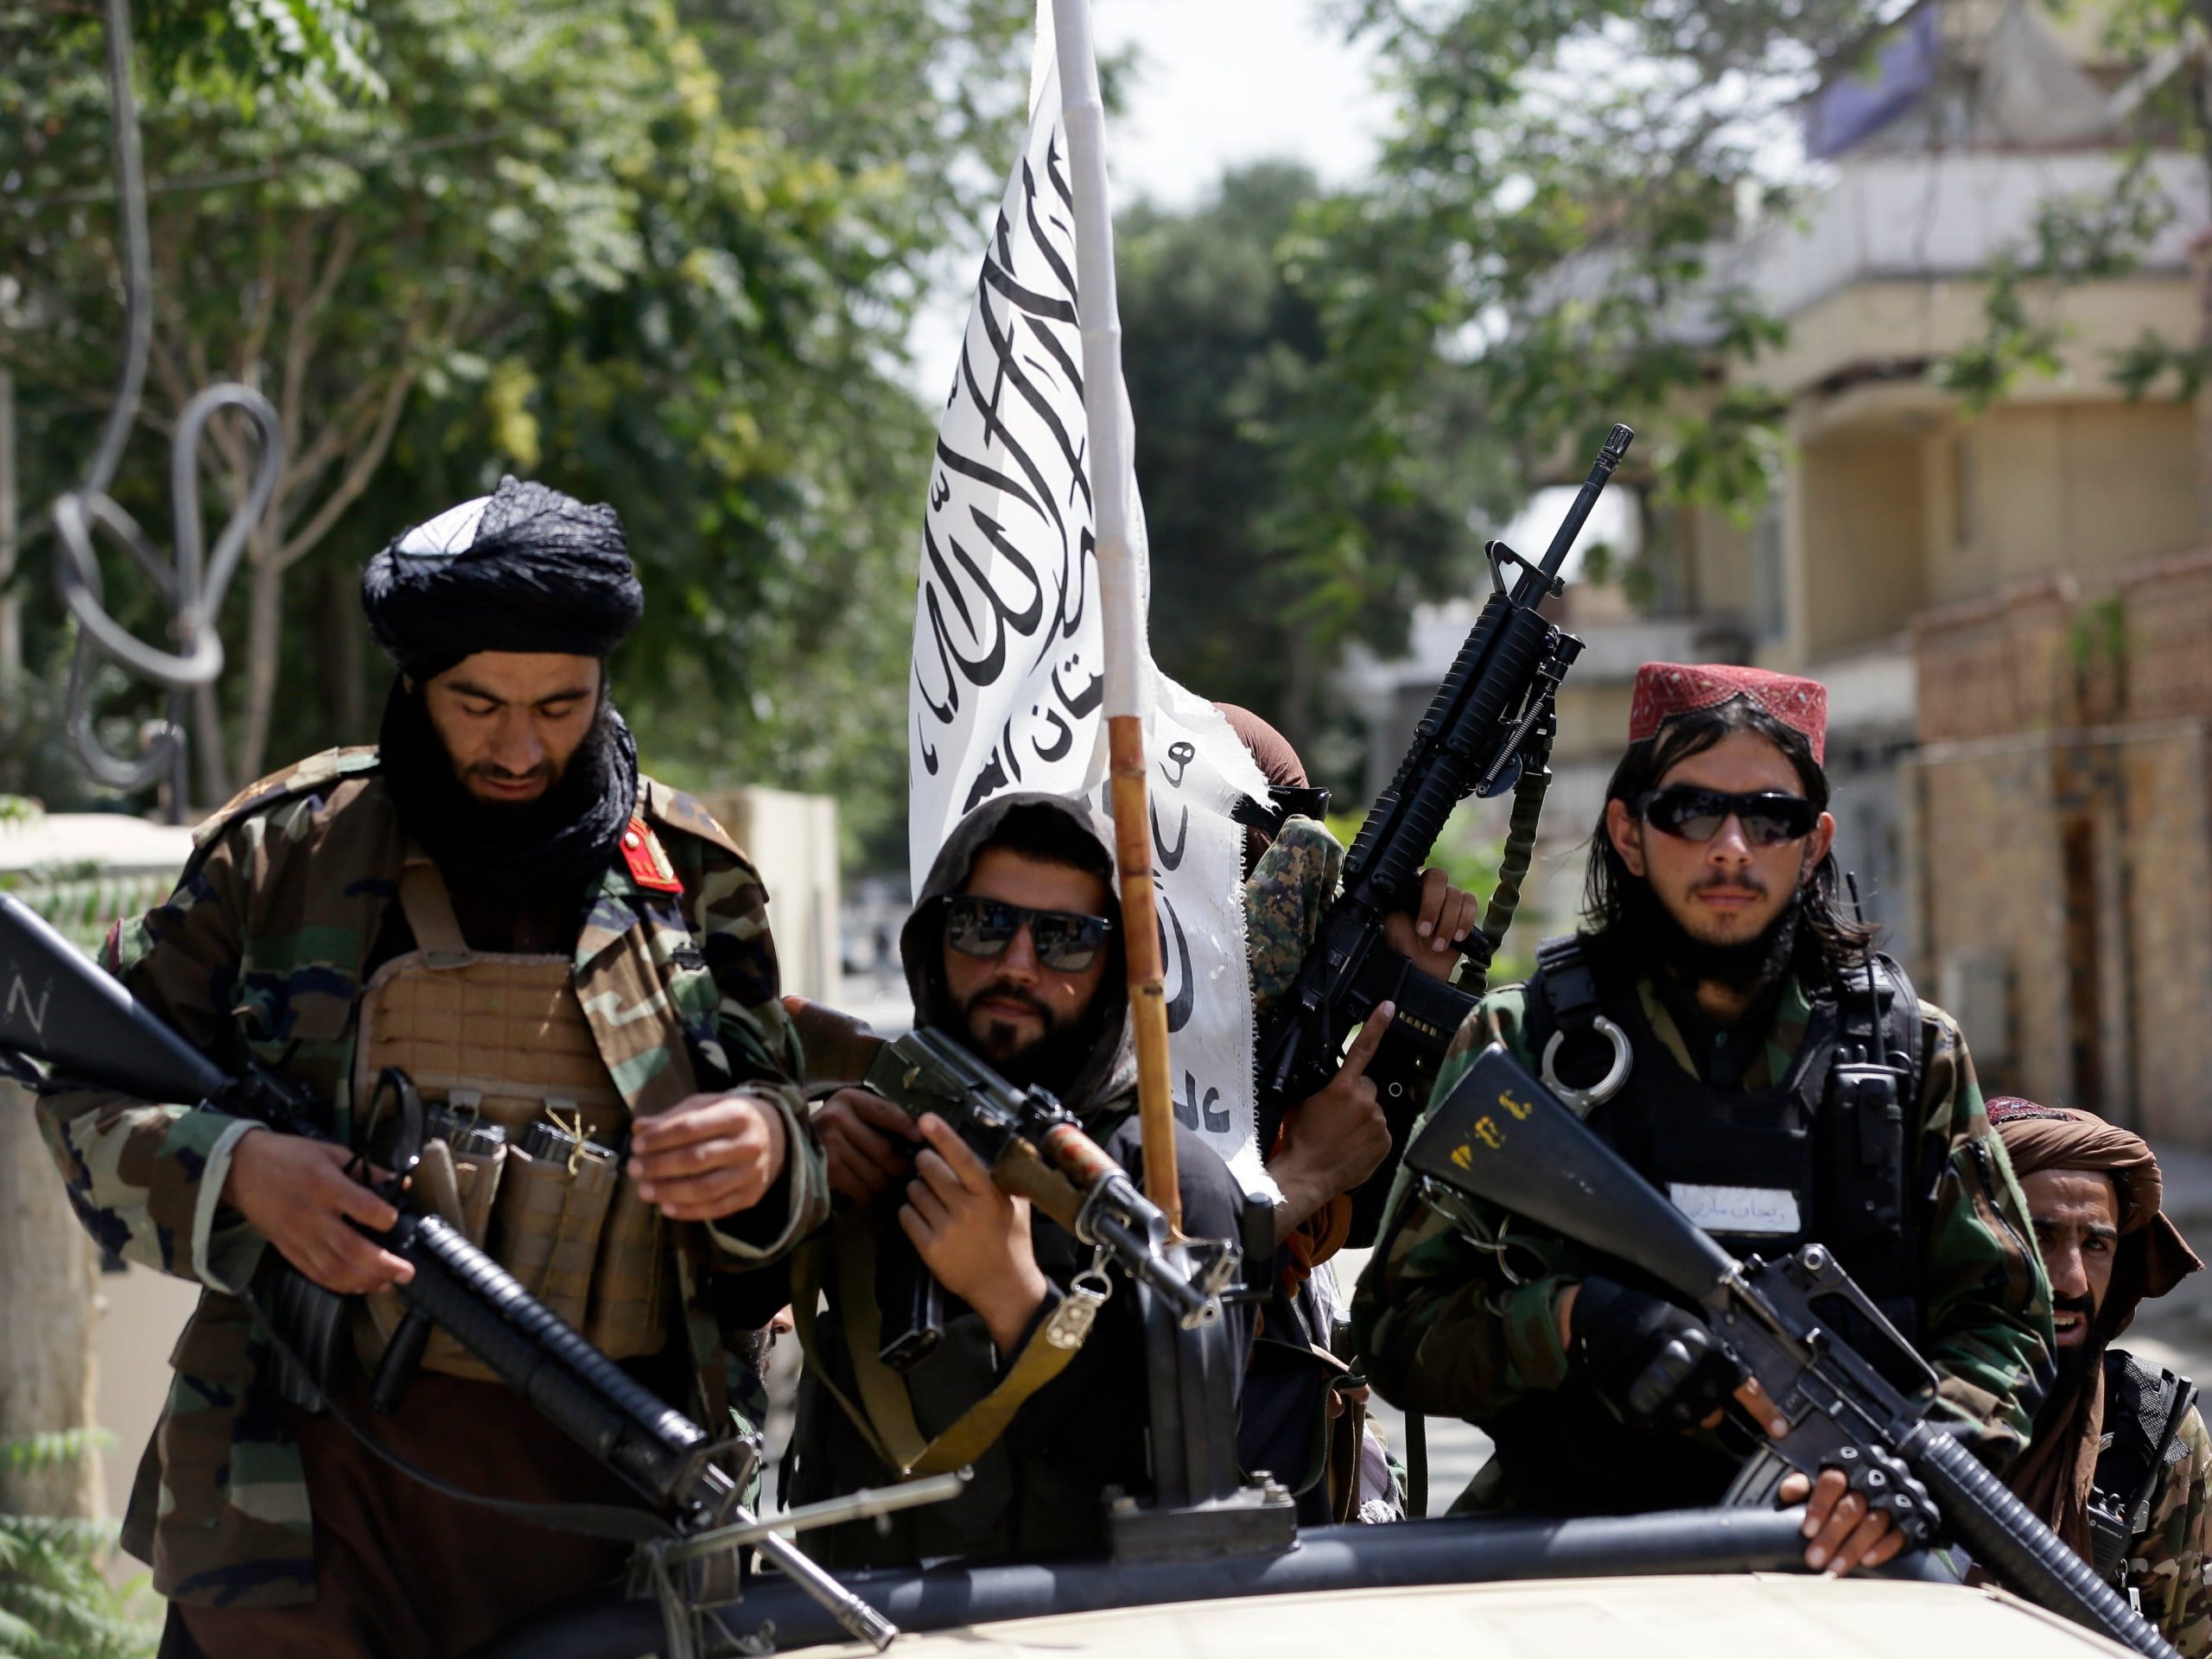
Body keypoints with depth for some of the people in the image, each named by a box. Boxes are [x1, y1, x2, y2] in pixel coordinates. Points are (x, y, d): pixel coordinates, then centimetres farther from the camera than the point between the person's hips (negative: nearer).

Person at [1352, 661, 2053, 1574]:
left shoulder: (1911, 1050, 14)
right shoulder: (1518, 1044, 10)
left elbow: (2002, 1321, 10)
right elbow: (1399, 1322, 7)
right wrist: (1573, 1321, -13)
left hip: (1837, 1556, 2)